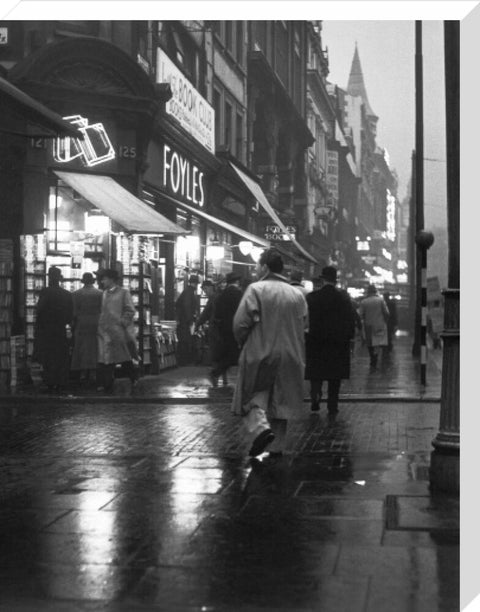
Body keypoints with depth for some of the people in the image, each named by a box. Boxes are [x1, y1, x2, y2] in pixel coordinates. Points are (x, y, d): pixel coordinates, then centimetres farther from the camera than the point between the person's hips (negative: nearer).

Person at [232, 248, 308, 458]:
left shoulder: (255, 290, -9)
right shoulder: (297, 295, 7)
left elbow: (240, 323, -15)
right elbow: (304, 326, 8)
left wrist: (243, 343, 3)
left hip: (259, 354, -4)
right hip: (289, 357, 5)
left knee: (253, 397, 6)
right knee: (280, 401, 13)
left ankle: (260, 427, -19)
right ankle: (276, 446, 16)